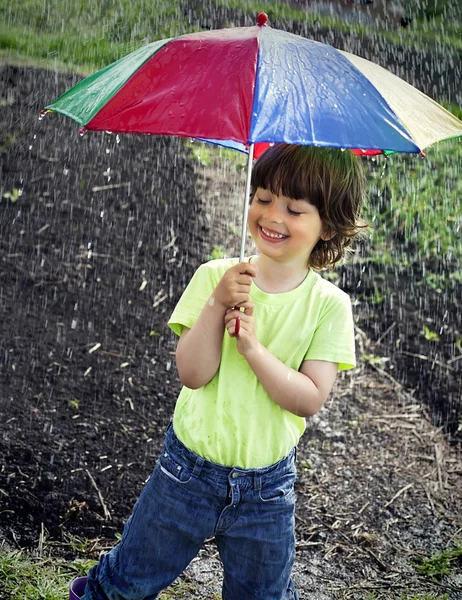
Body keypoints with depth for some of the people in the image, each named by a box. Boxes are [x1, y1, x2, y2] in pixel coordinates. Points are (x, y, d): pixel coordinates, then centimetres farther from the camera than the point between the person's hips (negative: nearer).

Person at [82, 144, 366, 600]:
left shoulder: (329, 305, -10)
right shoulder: (215, 277, -10)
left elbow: (309, 399, -15)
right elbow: (192, 374, -16)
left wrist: (252, 347, -26)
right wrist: (217, 305, -29)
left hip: (266, 486, 0)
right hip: (189, 467, 0)